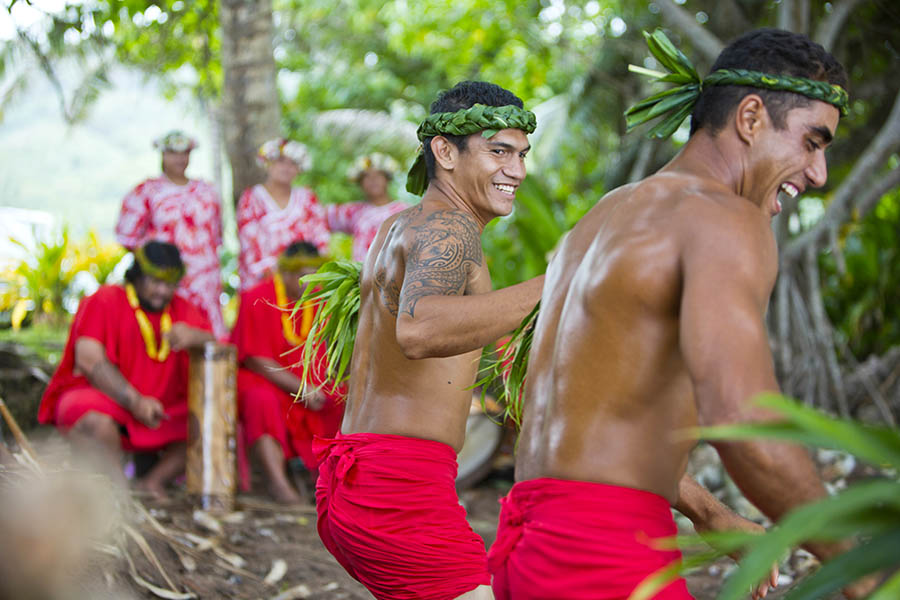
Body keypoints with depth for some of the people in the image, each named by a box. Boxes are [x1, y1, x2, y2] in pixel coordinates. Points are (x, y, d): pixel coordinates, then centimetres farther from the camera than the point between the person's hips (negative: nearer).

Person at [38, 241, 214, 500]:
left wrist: (194, 337, -27)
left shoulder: (182, 311, 10)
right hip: (101, 398, -5)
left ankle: (152, 482, -12)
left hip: (158, 411, 5)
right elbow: (89, 361, -16)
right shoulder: (104, 302, -4)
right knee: (96, 421, -39)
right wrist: (135, 401, -24)